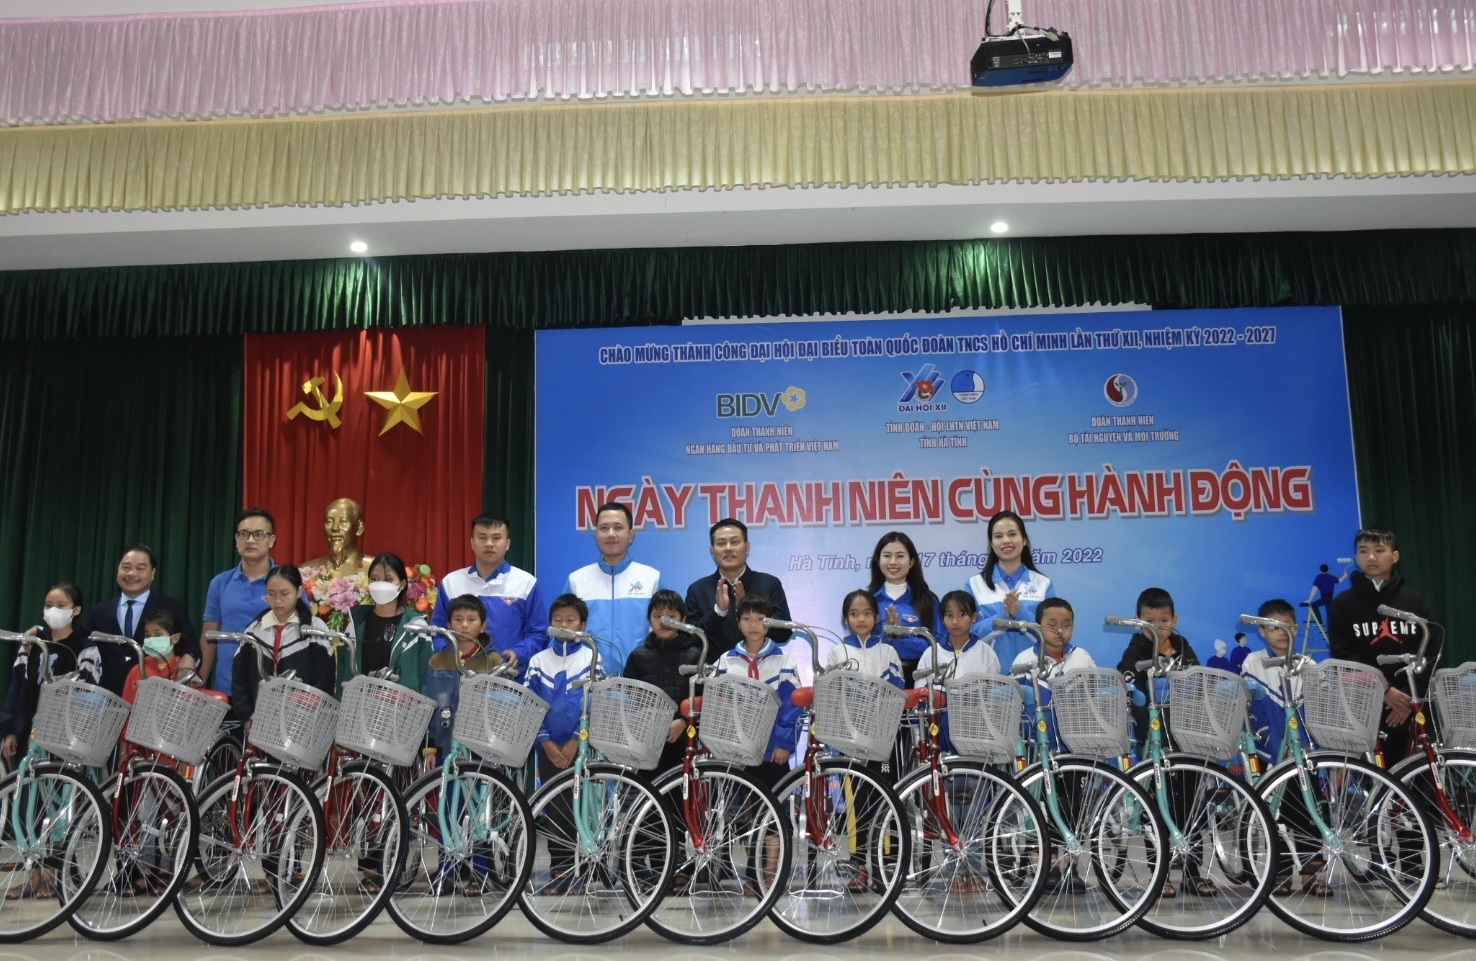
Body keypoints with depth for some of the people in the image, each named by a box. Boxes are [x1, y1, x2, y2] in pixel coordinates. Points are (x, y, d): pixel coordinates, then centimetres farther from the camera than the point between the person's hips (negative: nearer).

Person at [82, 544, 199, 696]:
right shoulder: (98, 613, 13)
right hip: (109, 696, 3)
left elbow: (191, 649, -2)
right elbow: (85, 649, 14)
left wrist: (188, 660, -24)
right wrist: (88, 658, -8)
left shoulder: (173, 609, 2)